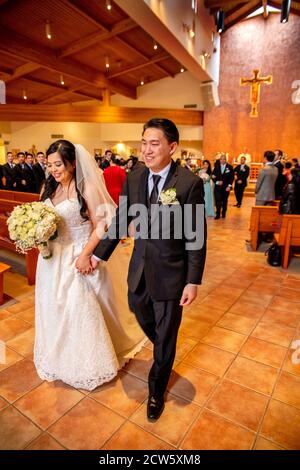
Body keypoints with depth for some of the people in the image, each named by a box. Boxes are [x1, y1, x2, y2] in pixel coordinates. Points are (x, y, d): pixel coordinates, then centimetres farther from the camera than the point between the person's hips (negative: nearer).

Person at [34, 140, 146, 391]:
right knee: (54, 309, 18)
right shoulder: (48, 188, 6)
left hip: (79, 258, -6)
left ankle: (89, 362, 32)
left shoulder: (87, 189, -13)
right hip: (53, 259, 7)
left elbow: (100, 225, -14)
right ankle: (58, 357, 44)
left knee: (83, 310, 5)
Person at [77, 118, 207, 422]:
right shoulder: (133, 179, -2)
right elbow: (120, 222, 6)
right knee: (141, 314, 26)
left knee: (166, 336, 14)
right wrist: (96, 254, 6)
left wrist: (193, 282, -12)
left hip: (171, 272, -4)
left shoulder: (190, 183, -17)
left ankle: (156, 391, 42)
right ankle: (163, 350, 62)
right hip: (140, 268, 5)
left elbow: (196, 237, -13)